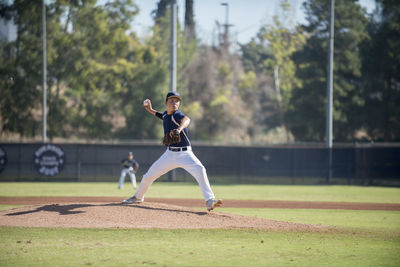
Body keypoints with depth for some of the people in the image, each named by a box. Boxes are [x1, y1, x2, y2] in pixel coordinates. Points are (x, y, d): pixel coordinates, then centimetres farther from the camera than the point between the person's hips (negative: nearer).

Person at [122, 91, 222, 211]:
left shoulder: (177, 115, -14)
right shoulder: (166, 114, 7)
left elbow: (186, 119, -41)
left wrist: (179, 129, -60)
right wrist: (151, 110, 28)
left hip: (185, 154, -6)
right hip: (170, 154, 7)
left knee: (200, 170, -33)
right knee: (149, 176, 11)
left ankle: (210, 201, -36)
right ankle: (138, 197, 39)